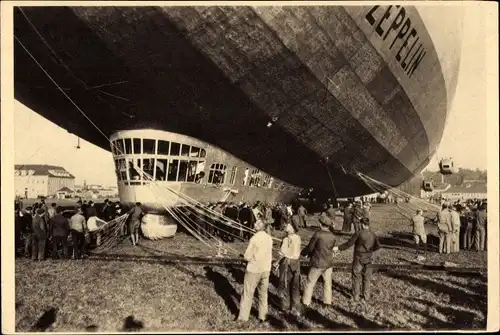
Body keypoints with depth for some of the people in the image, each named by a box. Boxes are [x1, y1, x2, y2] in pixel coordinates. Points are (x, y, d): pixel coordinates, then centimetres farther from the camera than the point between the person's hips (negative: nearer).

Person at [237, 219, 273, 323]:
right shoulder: (269, 238, -3)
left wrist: (245, 255, 5)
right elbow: (269, 254, 7)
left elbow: (247, 257, -15)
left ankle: (243, 317, 17)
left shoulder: (254, 238, -18)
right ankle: (262, 316, 28)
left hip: (253, 270, -5)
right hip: (266, 269, 5)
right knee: (263, 293, 19)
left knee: (247, 293, 9)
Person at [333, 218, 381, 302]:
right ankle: (366, 296, 26)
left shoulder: (359, 233, -17)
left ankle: (356, 296, 15)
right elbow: (378, 246, -5)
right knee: (366, 277, 18)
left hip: (359, 258, -4)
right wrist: (370, 250, 13)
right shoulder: (373, 234, -2)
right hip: (368, 259, 4)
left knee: (356, 277, 10)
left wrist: (338, 248, -12)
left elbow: (349, 243, -18)